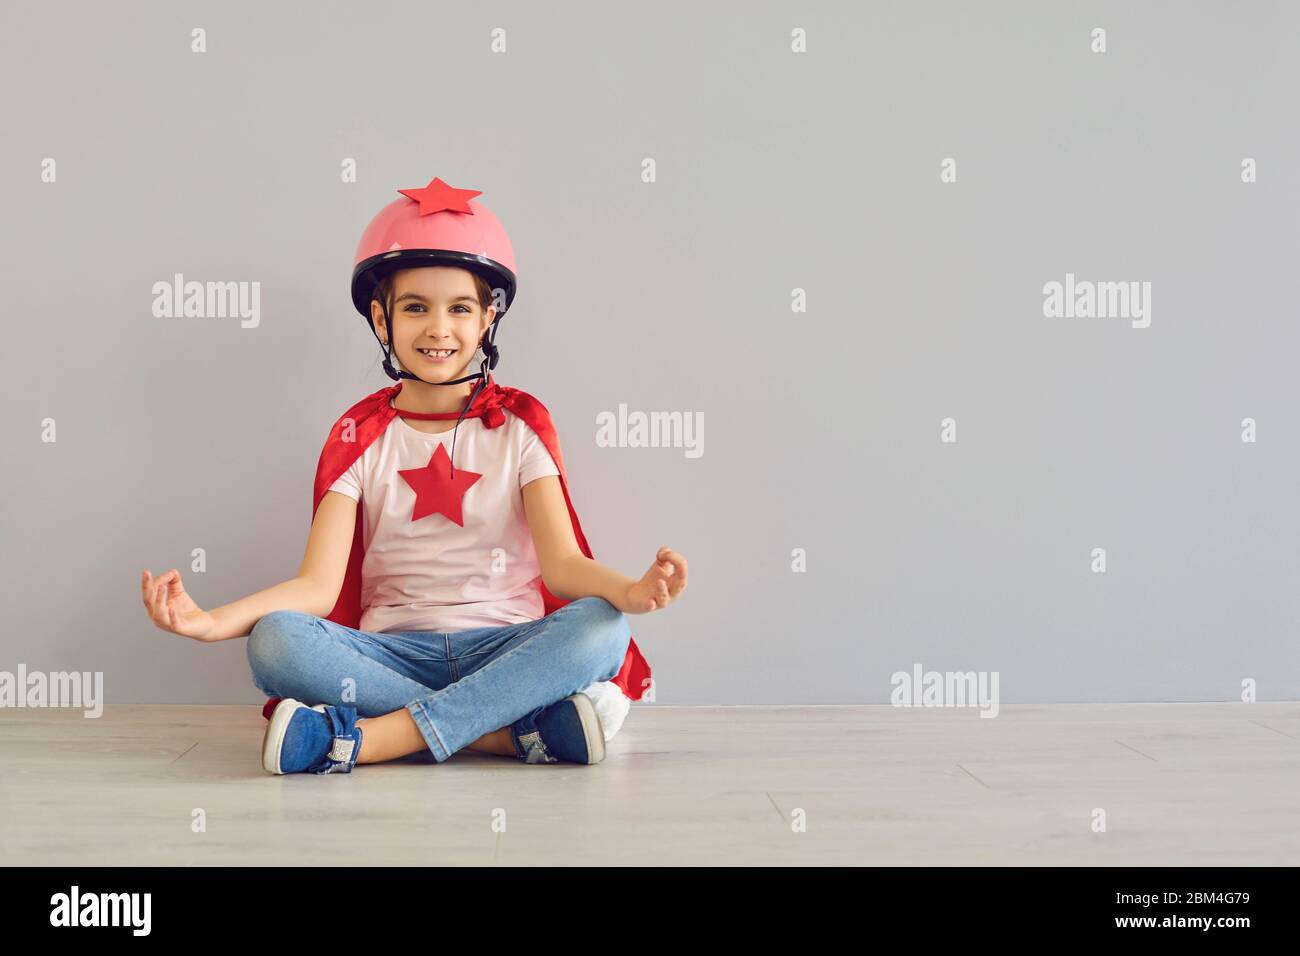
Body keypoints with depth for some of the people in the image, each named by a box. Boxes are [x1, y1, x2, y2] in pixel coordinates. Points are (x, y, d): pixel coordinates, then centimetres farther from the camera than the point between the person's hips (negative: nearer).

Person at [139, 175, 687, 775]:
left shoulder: (520, 422, 5)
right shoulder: (359, 435, 6)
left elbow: (562, 563, -8)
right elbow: (319, 584, -5)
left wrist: (630, 591, -31)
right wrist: (214, 620, -24)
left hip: (507, 648, 0)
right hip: (393, 652, 1)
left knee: (602, 627, -31)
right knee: (275, 640, -29)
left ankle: (363, 740, -34)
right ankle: (526, 730, -33)